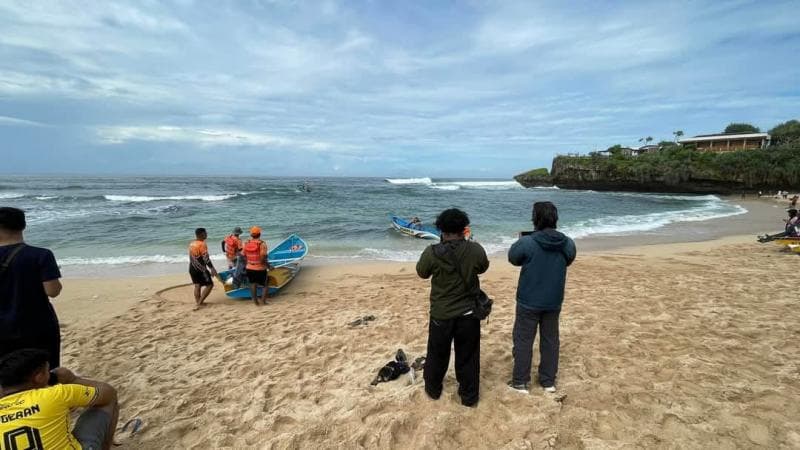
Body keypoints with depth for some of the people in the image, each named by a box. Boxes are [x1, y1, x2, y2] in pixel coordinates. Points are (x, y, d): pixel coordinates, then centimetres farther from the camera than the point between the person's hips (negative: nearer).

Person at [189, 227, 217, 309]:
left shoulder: (191, 244, 11)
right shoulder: (202, 244, -15)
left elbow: (191, 257, 18)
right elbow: (206, 258, -20)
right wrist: (212, 268, -19)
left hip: (192, 268, 8)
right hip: (200, 269, -8)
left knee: (197, 285, 16)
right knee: (209, 284, -2)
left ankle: (197, 302, 19)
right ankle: (199, 303, -8)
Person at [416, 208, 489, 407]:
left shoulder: (432, 252, -19)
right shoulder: (476, 250, -13)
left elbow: (422, 273, 0)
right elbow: (483, 267, 8)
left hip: (441, 314, -1)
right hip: (468, 313, 1)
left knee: (438, 355, 20)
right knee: (468, 357, 16)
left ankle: (433, 389, 40)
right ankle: (469, 396, 30)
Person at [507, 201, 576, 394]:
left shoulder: (526, 242, -20)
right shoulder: (567, 243, -7)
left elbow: (513, 258, -3)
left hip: (529, 301, -4)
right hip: (554, 302, 4)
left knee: (523, 340, 9)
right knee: (550, 340, 18)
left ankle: (521, 382, 18)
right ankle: (549, 381, 30)